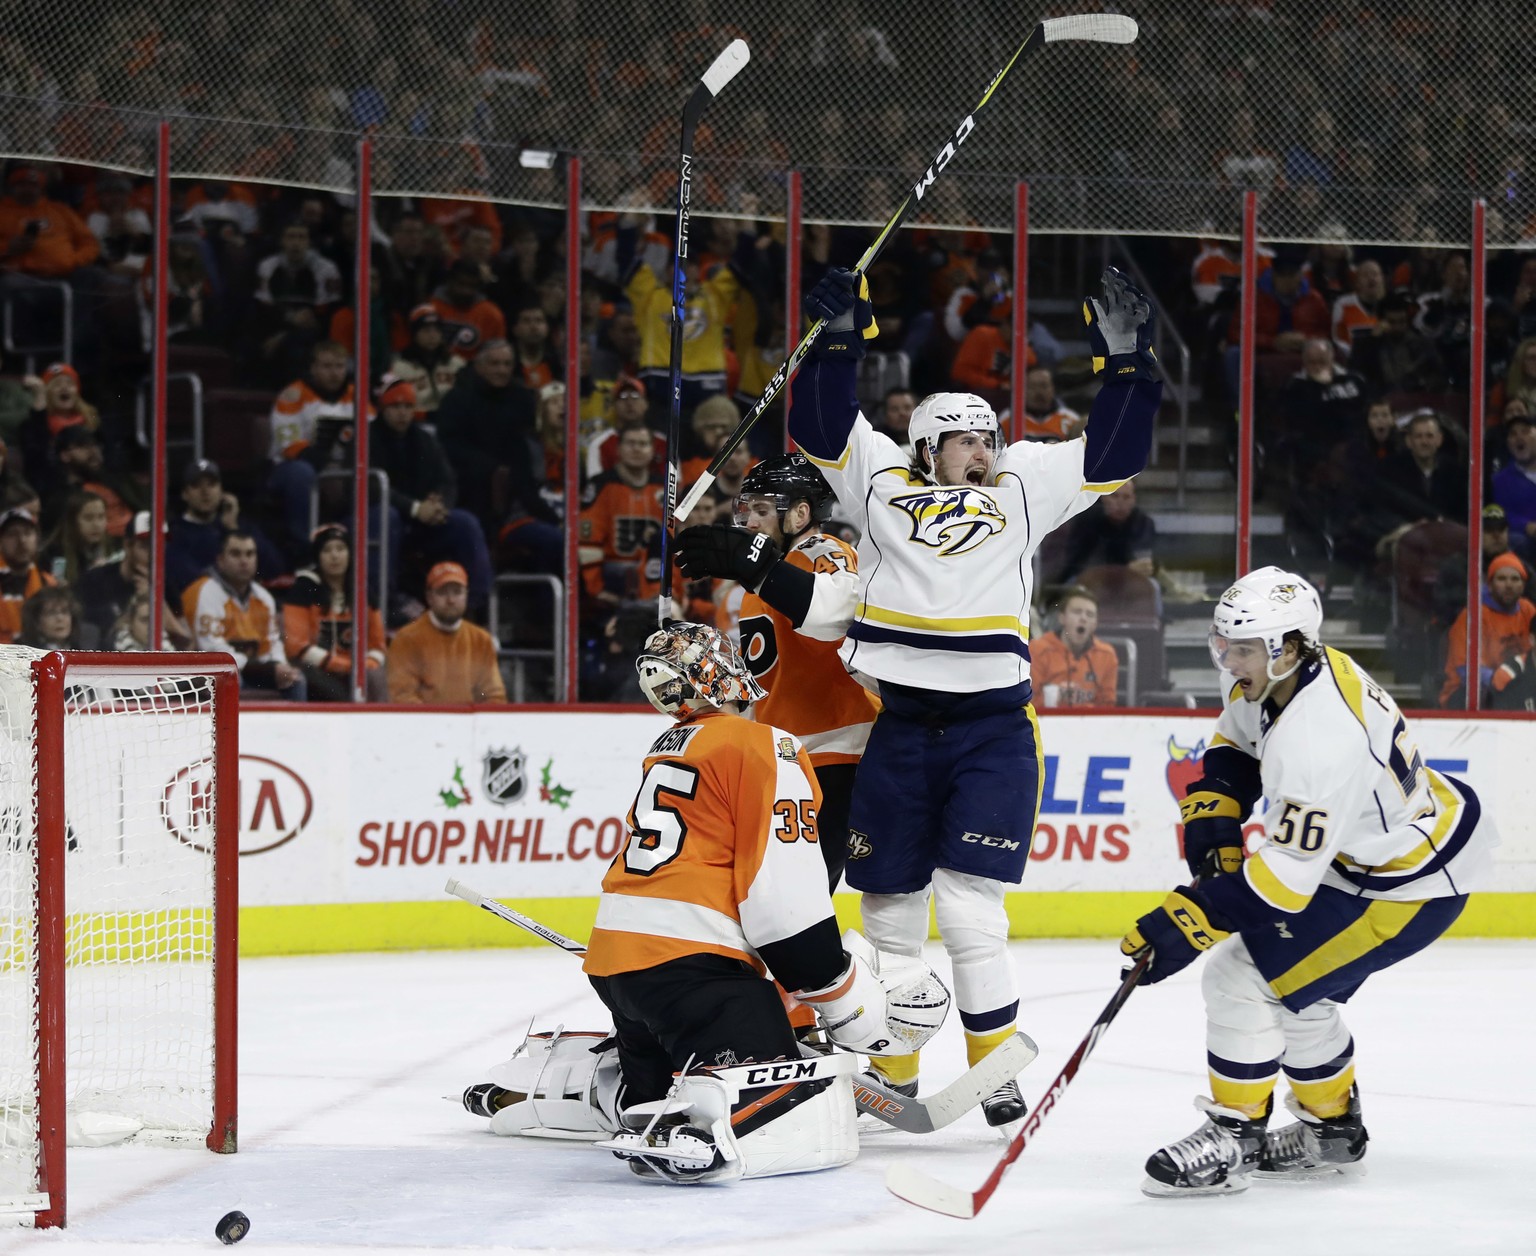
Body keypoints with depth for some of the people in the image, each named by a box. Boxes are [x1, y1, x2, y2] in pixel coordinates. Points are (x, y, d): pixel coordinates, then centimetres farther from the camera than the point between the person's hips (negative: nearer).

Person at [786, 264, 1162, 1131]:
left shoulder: (1023, 491, 14)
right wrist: (841, 342, -4)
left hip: (993, 729, -1)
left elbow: (1114, 454, 10)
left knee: (968, 907, -10)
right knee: (889, 911, 7)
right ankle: (894, 1072, 21)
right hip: (897, 727, 1)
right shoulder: (882, 485, 13)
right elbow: (825, 425, 7)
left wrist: (1125, 361, 2)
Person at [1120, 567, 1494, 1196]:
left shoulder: (1317, 741, -34)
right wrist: (1212, 814, -2)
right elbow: (1234, 746, 15)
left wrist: (1188, 922, -31)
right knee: (1289, 981, 20)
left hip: (1408, 885, -10)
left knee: (1240, 977, -9)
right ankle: (1332, 1126, 35)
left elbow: (1288, 875, -32)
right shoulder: (1277, 679, -5)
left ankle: (1232, 1138, 3)